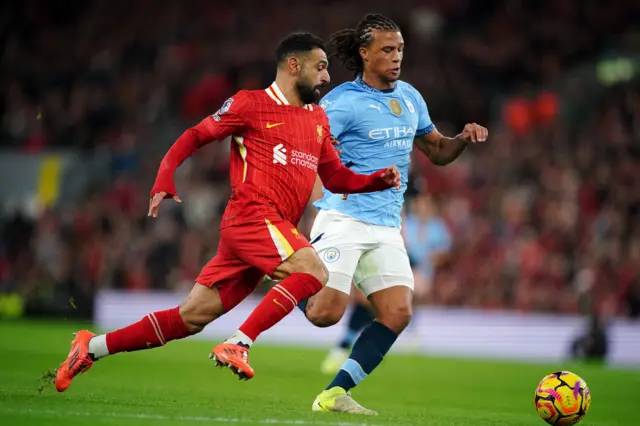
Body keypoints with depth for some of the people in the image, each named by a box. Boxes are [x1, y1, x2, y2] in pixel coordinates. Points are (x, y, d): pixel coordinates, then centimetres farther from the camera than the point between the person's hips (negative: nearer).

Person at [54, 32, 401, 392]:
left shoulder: (319, 119, 20)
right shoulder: (250, 104, -1)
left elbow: (336, 177, 24)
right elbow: (194, 137, 5)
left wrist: (379, 180, 6)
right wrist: (164, 181, -8)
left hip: (275, 230, 7)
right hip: (252, 216, -7)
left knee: (191, 317, 3)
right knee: (314, 271, -27)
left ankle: (92, 347, 11)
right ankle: (239, 344, -26)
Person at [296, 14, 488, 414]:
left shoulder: (410, 97, 14)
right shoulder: (342, 102, -8)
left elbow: (437, 151, 24)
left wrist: (463, 138, 4)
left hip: (387, 228, 6)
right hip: (343, 219, -6)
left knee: (397, 313, -8)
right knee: (327, 312, -16)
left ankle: (335, 394, -3)